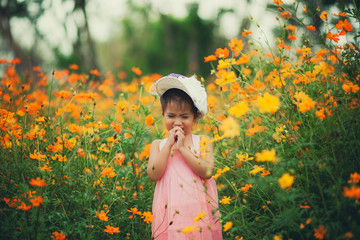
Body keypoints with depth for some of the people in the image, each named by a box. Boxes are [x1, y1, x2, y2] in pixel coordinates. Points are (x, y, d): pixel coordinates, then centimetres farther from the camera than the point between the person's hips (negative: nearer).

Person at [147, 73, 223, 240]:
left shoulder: (203, 142, 4)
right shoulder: (158, 145, 7)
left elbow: (207, 172, -11)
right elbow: (153, 175, -8)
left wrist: (182, 147, -13)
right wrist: (169, 144, -9)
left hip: (198, 212, 0)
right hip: (170, 212, 1)